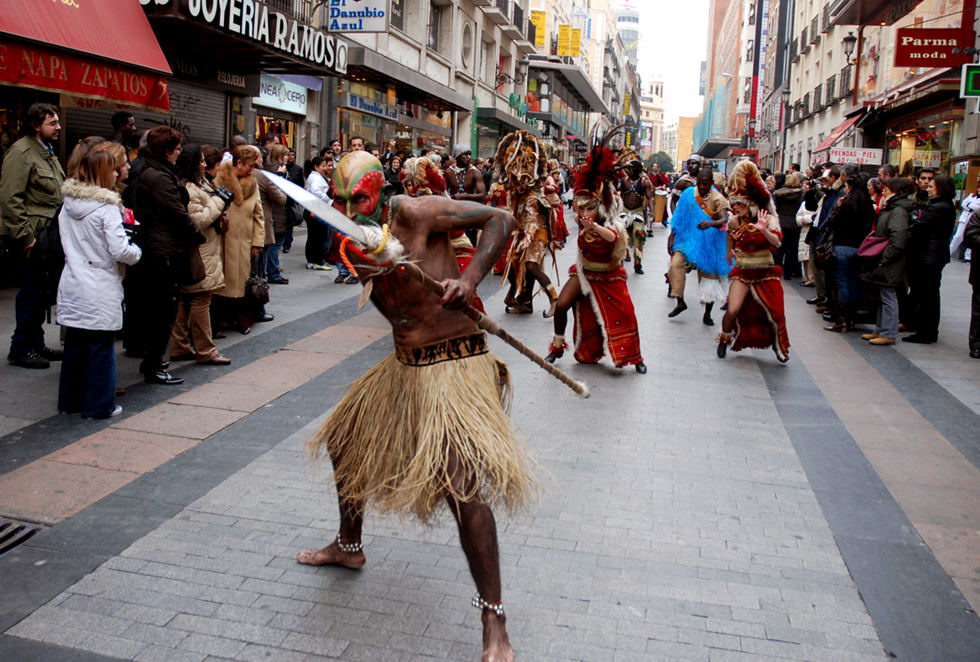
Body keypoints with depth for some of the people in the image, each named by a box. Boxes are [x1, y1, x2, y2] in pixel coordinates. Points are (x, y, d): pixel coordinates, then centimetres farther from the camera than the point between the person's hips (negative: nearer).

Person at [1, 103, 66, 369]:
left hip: (50, 235, 9)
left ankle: (36, 344, 25)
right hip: (33, 237, -9)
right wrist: (25, 235, -19)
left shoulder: (48, 153, 18)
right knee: (32, 293, -4)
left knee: (44, 292, 14)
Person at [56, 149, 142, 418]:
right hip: (100, 290, -7)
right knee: (101, 347, 3)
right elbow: (120, 251, -18)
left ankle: (70, 400, 26)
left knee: (74, 344, 16)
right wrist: (137, 251, 0)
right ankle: (99, 404, 10)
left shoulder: (68, 203, 7)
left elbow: (68, 241, 15)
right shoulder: (107, 207, -14)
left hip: (72, 287, 7)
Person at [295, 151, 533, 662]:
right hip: (403, 366, 9)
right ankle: (348, 546, 48)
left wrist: (469, 280, -24)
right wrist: (369, 261, -21)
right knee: (346, 441, 22)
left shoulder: (416, 213, -12)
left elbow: (498, 219, -12)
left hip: (454, 365, -9)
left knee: (460, 480, -20)